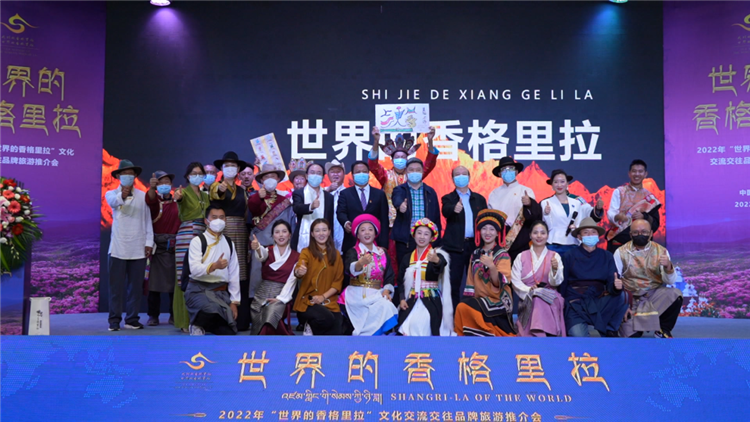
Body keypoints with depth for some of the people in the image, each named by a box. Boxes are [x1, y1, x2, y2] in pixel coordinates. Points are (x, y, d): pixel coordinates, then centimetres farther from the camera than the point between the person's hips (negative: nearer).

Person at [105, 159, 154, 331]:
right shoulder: (111, 194, 4)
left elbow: (147, 220, 8)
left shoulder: (142, 196, 9)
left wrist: (149, 242, 0)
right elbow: (113, 202, -21)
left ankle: (132, 319, 12)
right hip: (118, 248, -2)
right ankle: (114, 320, 5)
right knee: (116, 286, 0)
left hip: (139, 249, 2)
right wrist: (122, 196, -44)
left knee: (136, 286, 5)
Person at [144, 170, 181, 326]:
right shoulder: (155, 200, 2)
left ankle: (174, 316, 14)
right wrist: (152, 188, -42)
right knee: (154, 283, 0)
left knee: (174, 282, 4)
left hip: (174, 247, 1)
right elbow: (150, 200, -23)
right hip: (157, 247, -1)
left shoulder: (178, 201, 9)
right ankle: (153, 316, 9)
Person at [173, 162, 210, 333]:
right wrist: (177, 197, -47)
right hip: (187, 235, -6)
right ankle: (185, 320, -5)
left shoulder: (205, 195, 19)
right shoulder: (184, 192, -1)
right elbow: (180, 200, -25)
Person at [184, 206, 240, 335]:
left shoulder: (229, 244, 12)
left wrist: (234, 302, 3)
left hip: (221, 291, 5)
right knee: (213, 309, -36)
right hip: (199, 290, -5)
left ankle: (205, 324, 23)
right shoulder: (197, 241, -4)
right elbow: (194, 269, -17)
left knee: (229, 332, -7)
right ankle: (197, 325, -3)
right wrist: (214, 266, -35)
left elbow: (234, 274, 10)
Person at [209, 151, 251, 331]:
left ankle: (240, 318, 3)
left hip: (240, 231, 4)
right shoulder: (216, 186, 3)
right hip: (222, 230, -4)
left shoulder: (241, 190, 19)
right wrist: (220, 190, -43)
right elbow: (214, 195, -21)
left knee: (239, 272, 1)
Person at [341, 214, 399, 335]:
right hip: (357, 293, -3)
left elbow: (389, 276, 10)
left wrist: (387, 290, -11)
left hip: (377, 293, 4)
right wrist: (361, 262, -41)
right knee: (382, 306, -31)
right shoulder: (352, 252, 5)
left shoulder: (383, 253, 16)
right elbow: (351, 269, -18)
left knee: (387, 306, -30)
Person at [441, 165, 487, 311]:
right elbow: (445, 211, -17)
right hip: (455, 246, -2)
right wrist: (454, 209, -40)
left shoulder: (479, 199, 15)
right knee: (454, 282, -1)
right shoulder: (448, 198, 6)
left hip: (475, 245, 2)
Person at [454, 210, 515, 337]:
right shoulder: (475, 254, 12)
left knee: (463, 308, -28)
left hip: (498, 302, -5)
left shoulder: (502, 255, -4)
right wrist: (468, 299, 2)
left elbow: (499, 283, -17)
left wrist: (491, 266, -34)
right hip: (479, 300, 5)